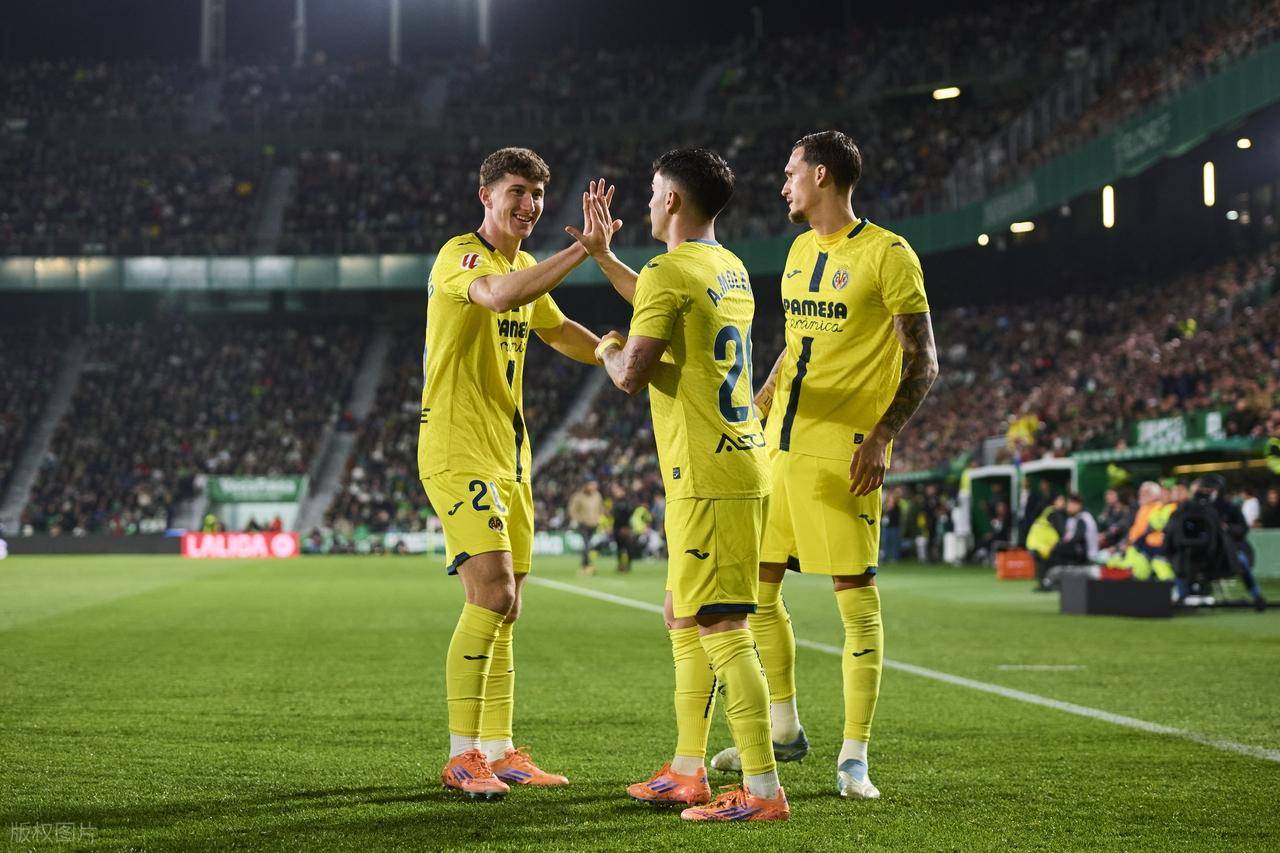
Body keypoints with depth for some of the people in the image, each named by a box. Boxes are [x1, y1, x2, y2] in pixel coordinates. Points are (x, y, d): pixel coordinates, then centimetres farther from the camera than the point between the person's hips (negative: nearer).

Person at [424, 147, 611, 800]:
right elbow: (499, 296, -36)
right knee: (491, 595, -16)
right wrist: (584, 248, -35)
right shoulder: (460, 256, -12)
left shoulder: (525, 266, 16)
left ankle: (498, 750, 18)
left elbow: (559, 331, 34)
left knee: (504, 608, 10)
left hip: (508, 454, 9)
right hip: (458, 451, -9)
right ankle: (461, 756, -9)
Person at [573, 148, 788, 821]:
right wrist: (601, 255, 43)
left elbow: (632, 374, -17)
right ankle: (688, 772, 23)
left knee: (721, 629, -9)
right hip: (742, 468, 10)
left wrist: (609, 350, 5)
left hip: (707, 479, -10)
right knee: (684, 620, 17)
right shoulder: (730, 269, 16)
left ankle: (763, 790, -10)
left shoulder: (669, 272, -12)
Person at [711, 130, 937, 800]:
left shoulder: (887, 255, -7)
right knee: (756, 585, 10)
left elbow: (922, 362, -9)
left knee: (855, 594, -6)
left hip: (842, 451, -8)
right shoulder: (800, 251, 16)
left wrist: (881, 437, -18)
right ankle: (783, 730, 24)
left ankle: (854, 757, 1)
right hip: (779, 445, 8)